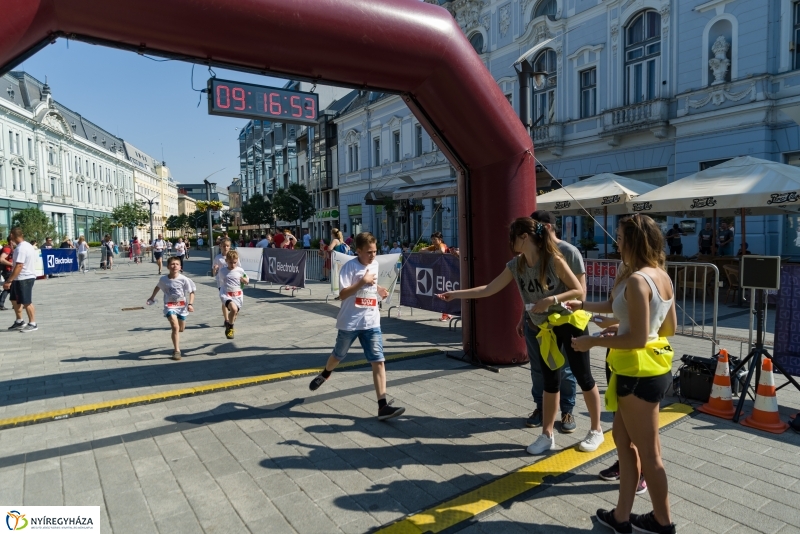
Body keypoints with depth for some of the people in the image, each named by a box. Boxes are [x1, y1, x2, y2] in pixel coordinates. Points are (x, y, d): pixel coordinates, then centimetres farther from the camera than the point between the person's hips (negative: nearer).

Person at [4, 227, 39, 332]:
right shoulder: (28, 245, 11)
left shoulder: (20, 248, -20)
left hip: (24, 279, -10)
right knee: (15, 300, 18)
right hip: (21, 278, 10)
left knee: (27, 302, -2)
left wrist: (8, 281, -25)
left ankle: (33, 324, 7)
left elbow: (19, 266, -26)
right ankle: (19, 322, 27)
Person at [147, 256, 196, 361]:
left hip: (182, 306, 1)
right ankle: (177, 350, -10)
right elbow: (157, 287, 16)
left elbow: (191, 292, -7)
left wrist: (190, 304, -19)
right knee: (175, 327, -19)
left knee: (181, 329, 15)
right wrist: (152, 297, 27)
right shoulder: (163, 279, -7)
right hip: (170, 306, -1)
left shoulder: (184, 279, -14)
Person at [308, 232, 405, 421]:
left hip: (371, 322, 4)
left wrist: (379, 291, 4)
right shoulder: (349, 267, -15)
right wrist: (363, 282, -28)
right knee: (339, 355, 20)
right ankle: (325, 374, 54)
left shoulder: (375, 264, 5)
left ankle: (382, 406, -6)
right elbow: (342, 294, -22)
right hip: (350, 322, -4)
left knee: (378, 361, -7)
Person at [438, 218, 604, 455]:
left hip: (569, 323, -4)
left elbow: (579, 290, -16)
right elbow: (488, 289, -3)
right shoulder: (515, 266, -5)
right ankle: (547, 435, 20)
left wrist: (551, 300, -28)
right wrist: (456, 294, -6)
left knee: (583, 377, 6)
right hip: (544, 328, 5)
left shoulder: (554, 260, -21)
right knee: (550, 382, 11)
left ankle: (596, 431, 24)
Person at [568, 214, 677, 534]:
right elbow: (670, 328, 13)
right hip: (651, 368, 10)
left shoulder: (637, 280, -22)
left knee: (647, 452, 10)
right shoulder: (661, 276, 7)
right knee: (623, 439, 18)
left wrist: (592, 341, -16)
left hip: (640, 372, -10)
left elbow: (637, 339, -25)